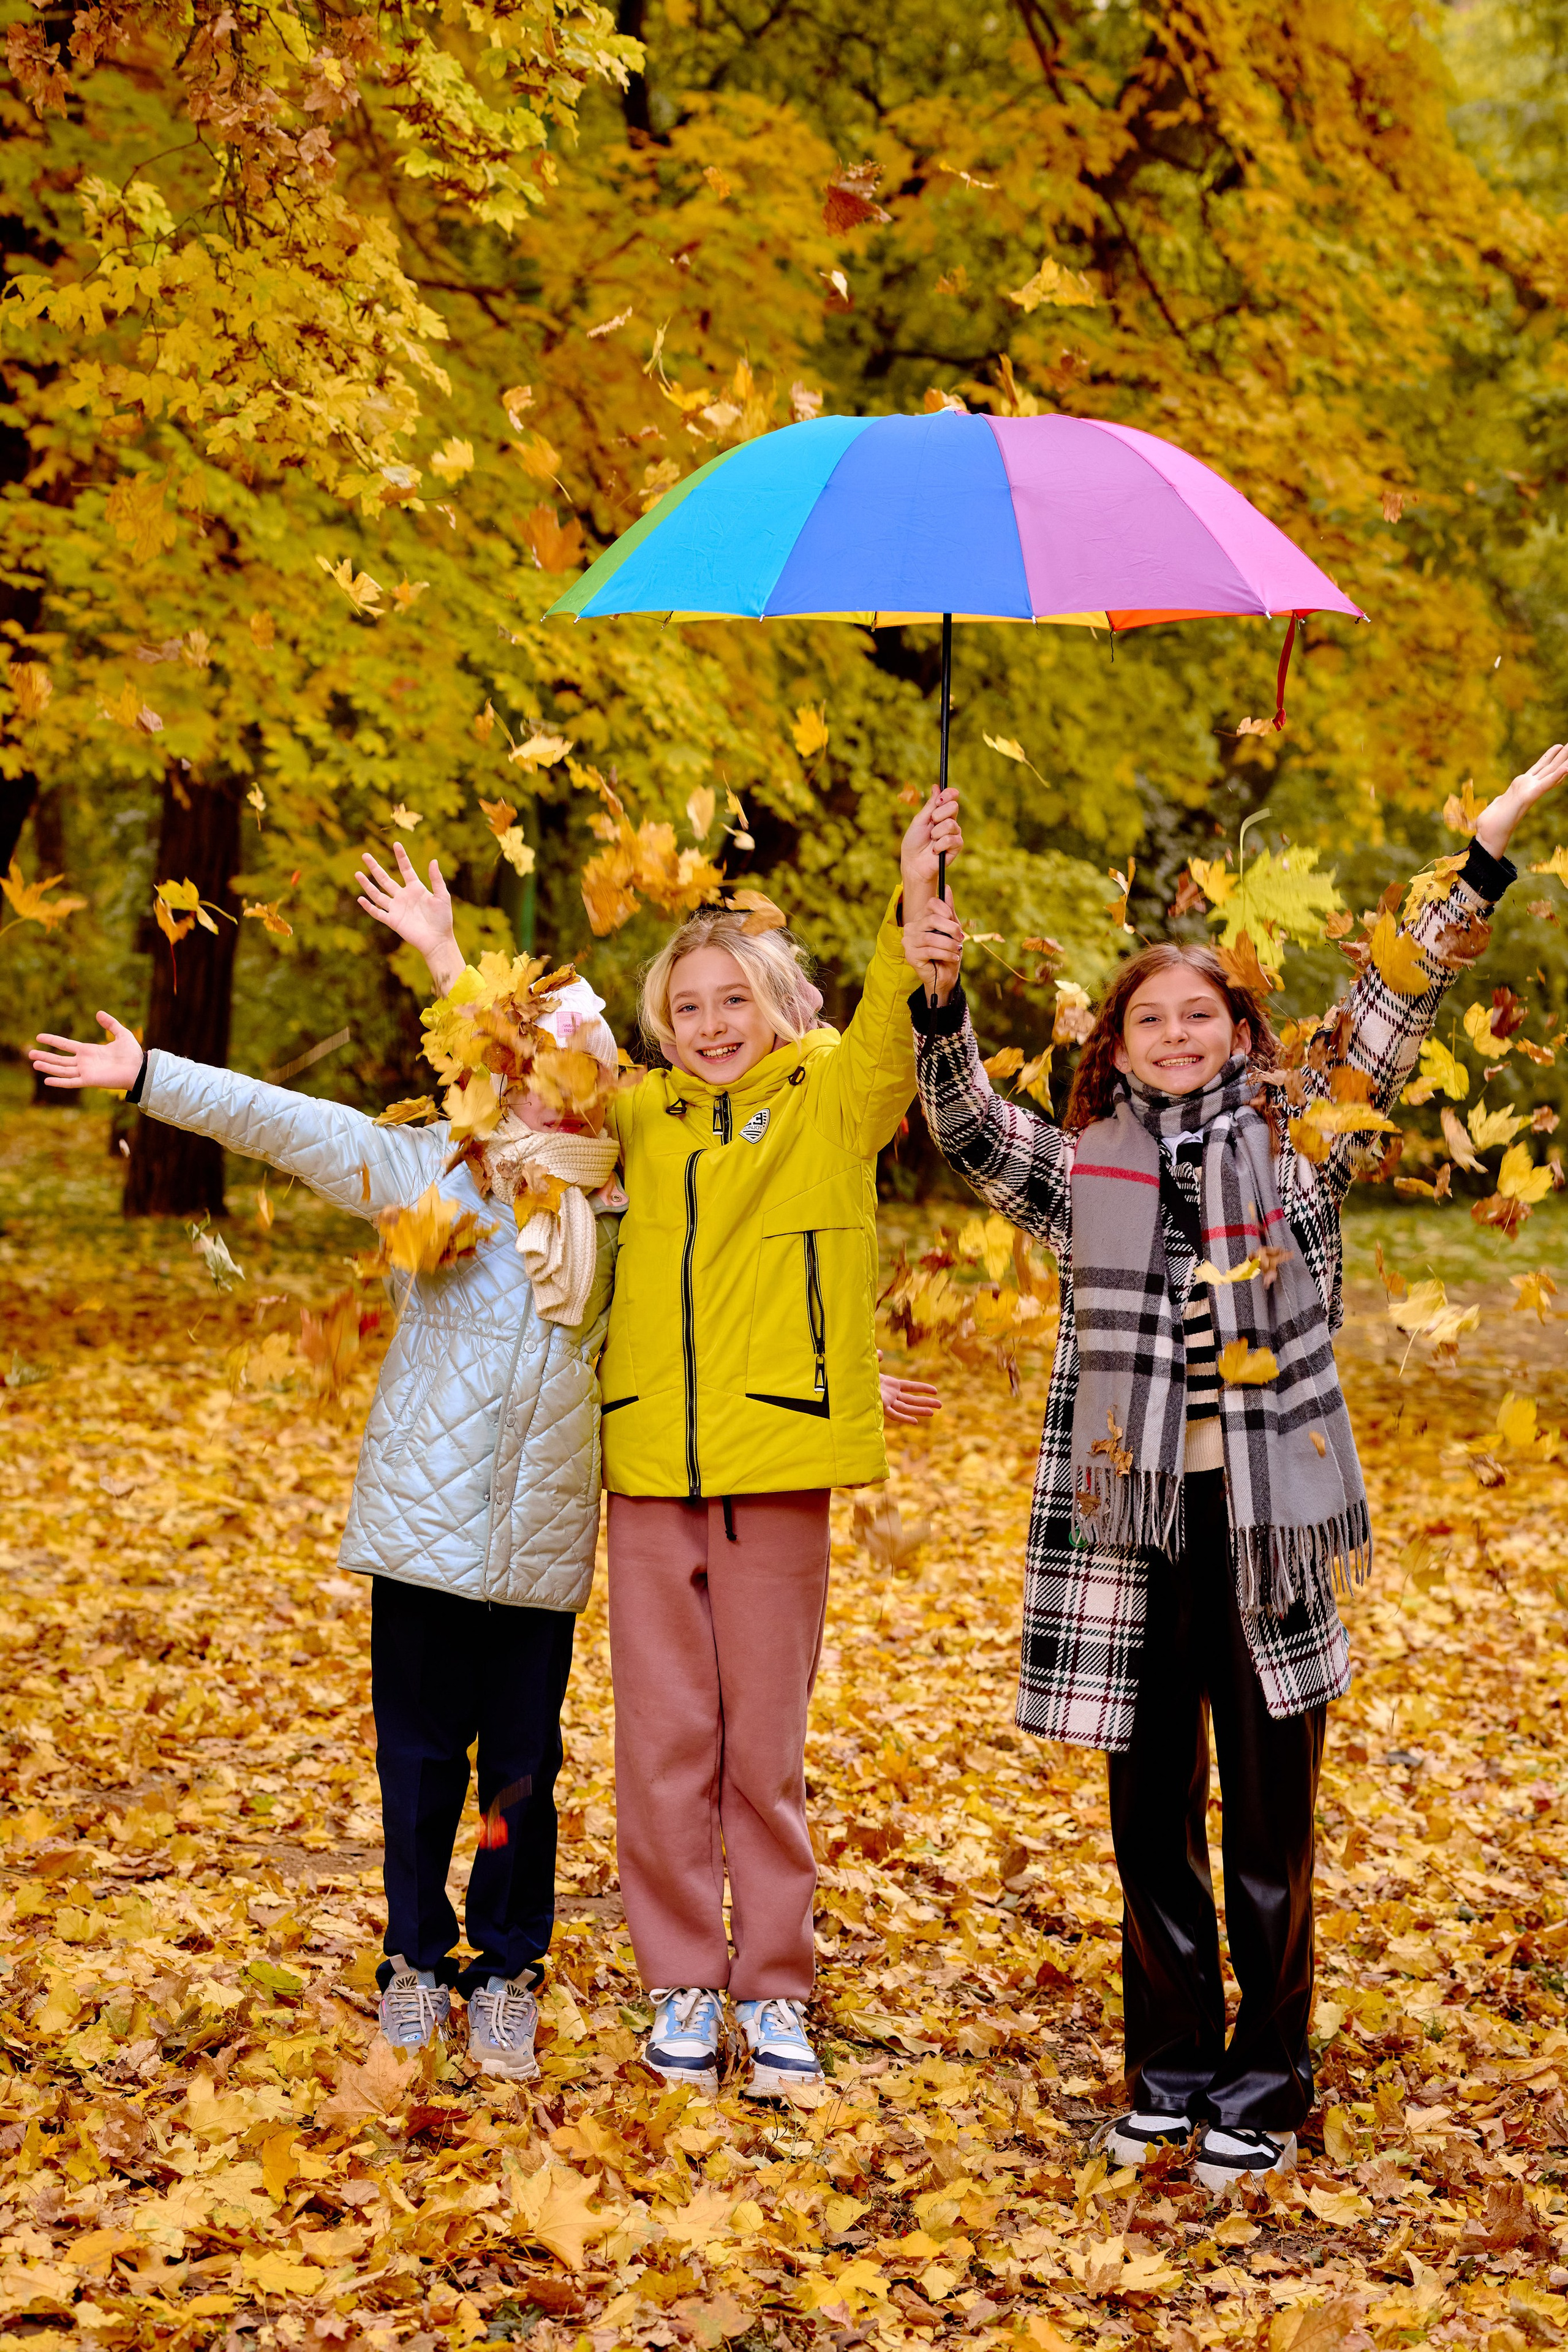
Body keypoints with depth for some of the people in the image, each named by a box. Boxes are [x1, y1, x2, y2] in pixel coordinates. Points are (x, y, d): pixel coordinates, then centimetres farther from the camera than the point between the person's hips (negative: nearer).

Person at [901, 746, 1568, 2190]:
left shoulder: (1297, 1148, 6)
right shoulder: (1083, 1169, 8)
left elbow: (1391, 1012, 0)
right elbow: (967, 1123, -4)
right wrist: (938, 999, -21)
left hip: (1268, 1525, -1)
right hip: (1129, 1527, 1)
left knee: (1272, 1820, 5)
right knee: (1153, 1815, 10)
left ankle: (1265, 2085, 16)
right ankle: (1169, 2070, 22)